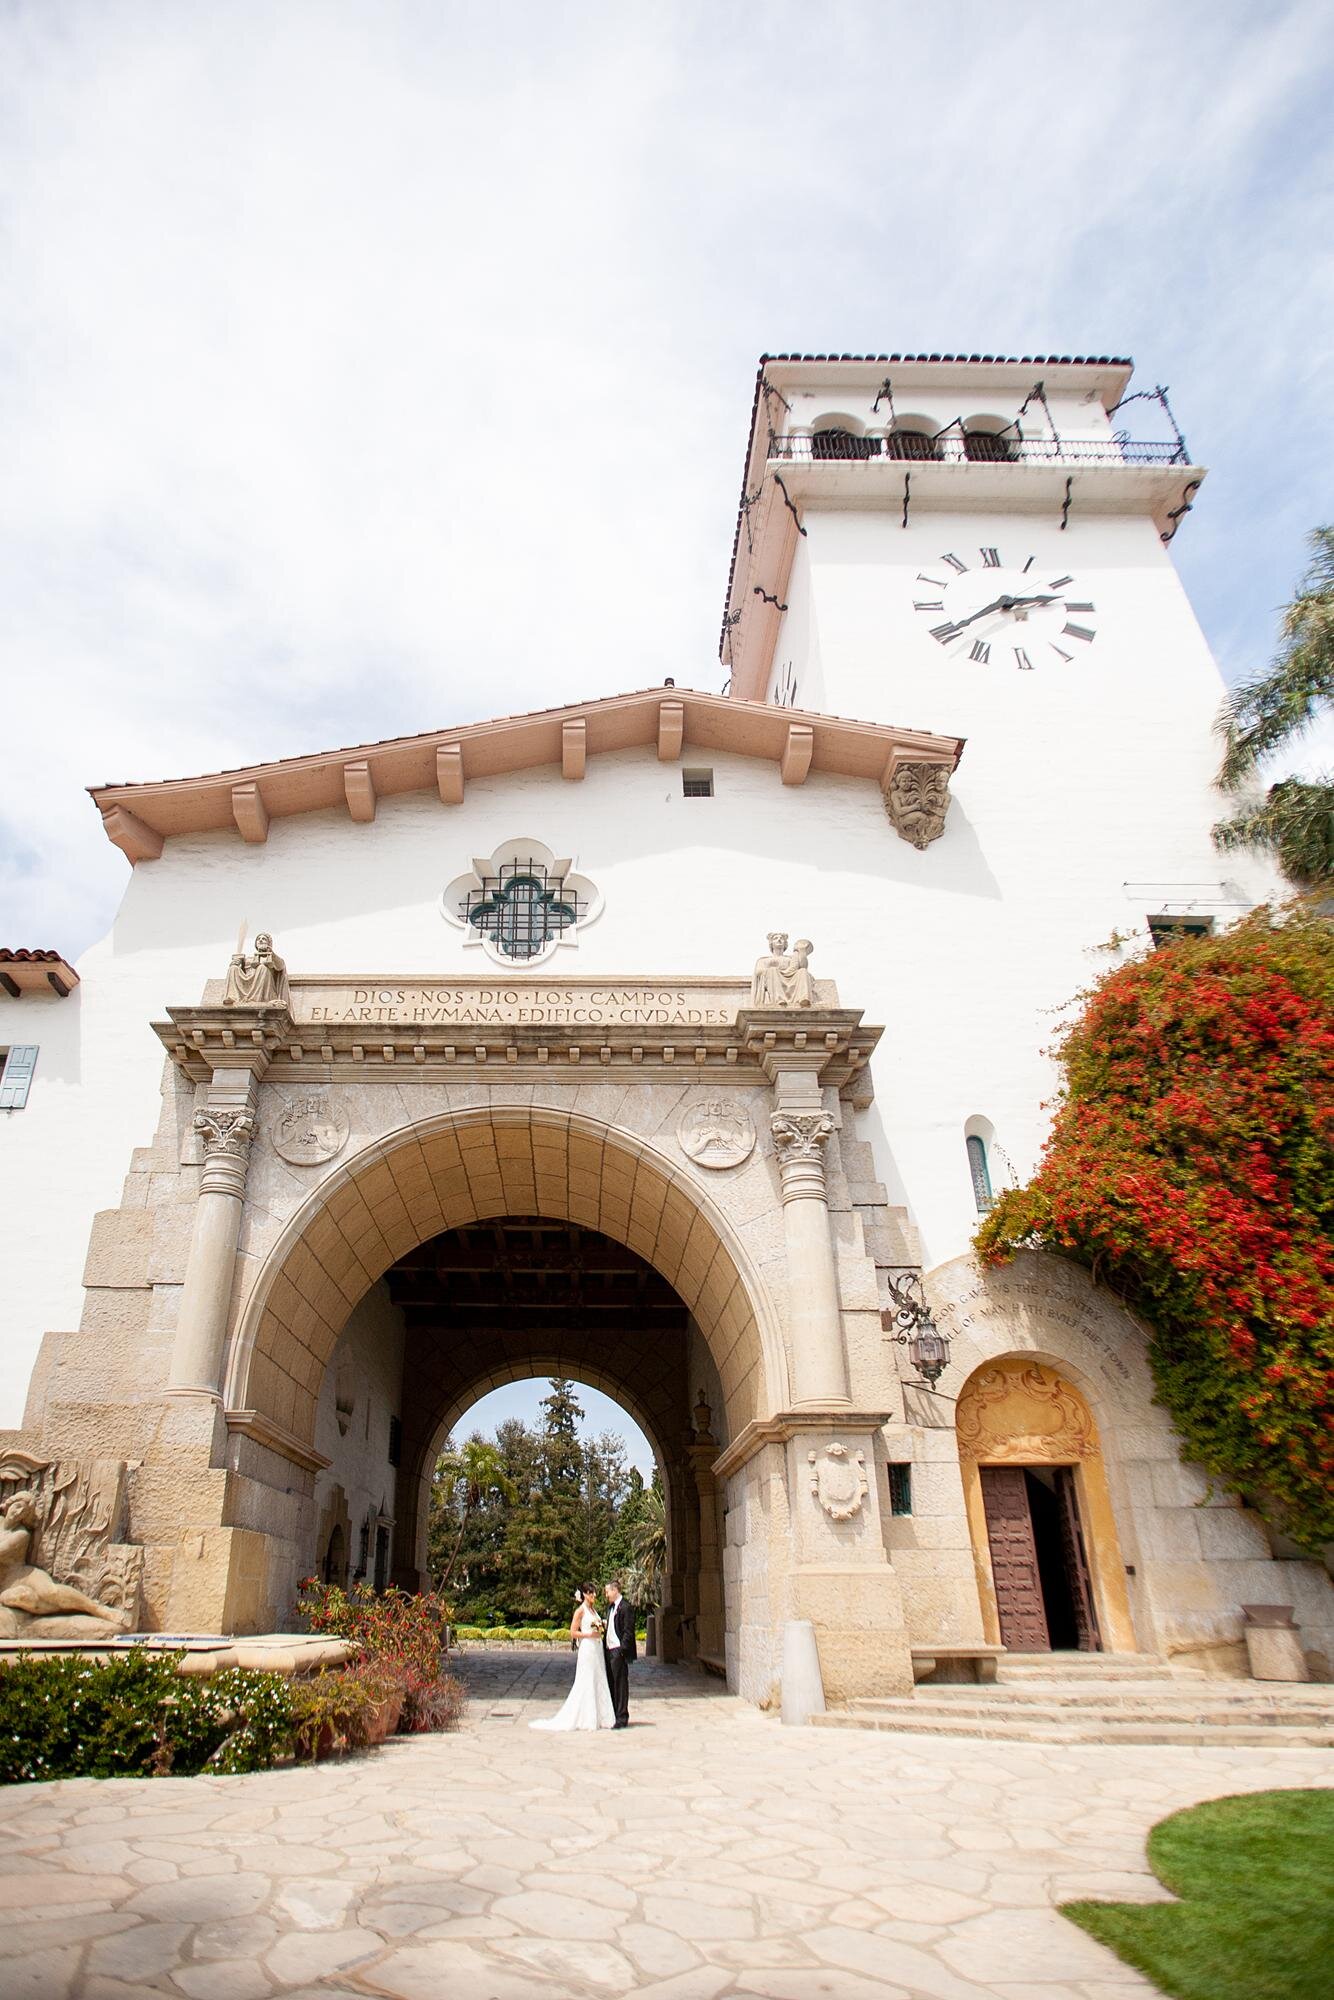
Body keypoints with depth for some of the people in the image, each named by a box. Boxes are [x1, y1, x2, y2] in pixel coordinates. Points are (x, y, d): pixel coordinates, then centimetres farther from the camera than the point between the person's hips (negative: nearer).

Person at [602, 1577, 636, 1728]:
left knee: (620, 1685, -3)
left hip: (618, 1651, -9)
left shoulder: (626, 1607, -11)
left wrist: (621, 1650, -19)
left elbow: (628, 1631, -15)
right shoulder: (611, 1608, 17)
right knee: (611, 1684, 13)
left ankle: (622, 1718, 4)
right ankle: (612, 1715, 22)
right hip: (609, 1650, 9)